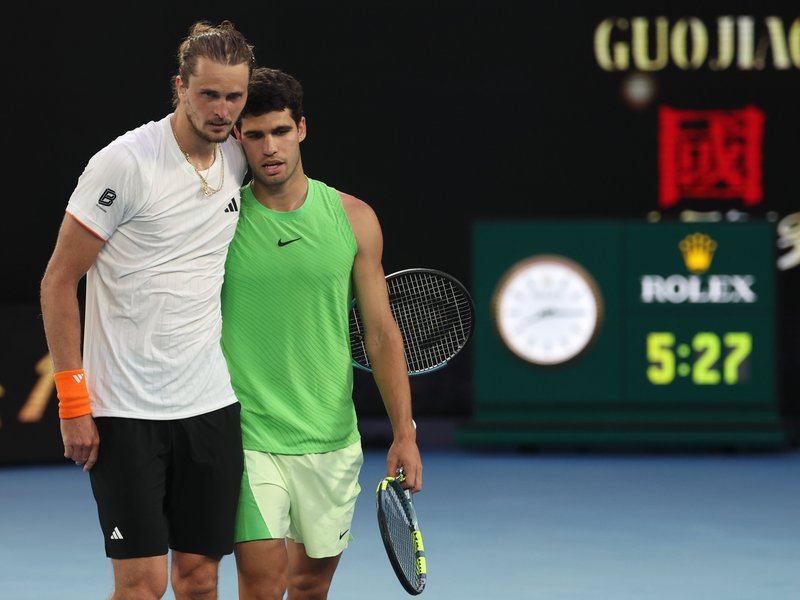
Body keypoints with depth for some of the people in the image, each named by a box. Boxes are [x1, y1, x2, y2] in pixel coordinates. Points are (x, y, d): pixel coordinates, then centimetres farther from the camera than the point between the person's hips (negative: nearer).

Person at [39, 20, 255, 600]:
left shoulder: (237, 158, 7)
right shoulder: (124, 164, -11)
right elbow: (58, 283, -7)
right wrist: (73, 401, -11)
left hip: (211, 402, 6)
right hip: (125, 410, -5)